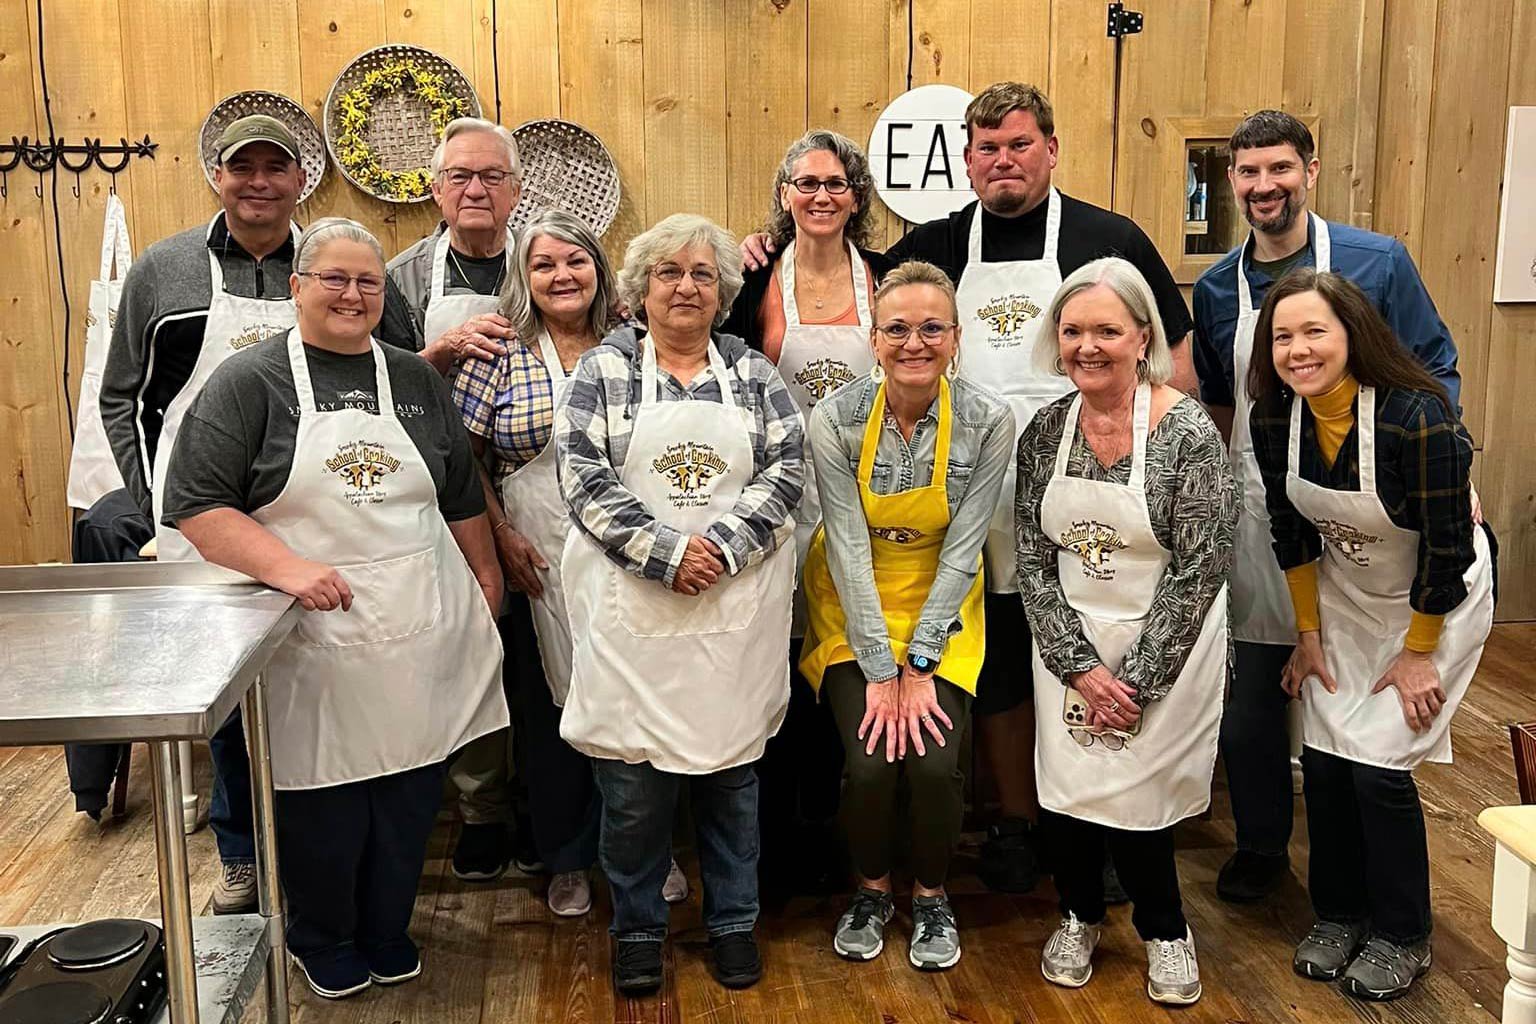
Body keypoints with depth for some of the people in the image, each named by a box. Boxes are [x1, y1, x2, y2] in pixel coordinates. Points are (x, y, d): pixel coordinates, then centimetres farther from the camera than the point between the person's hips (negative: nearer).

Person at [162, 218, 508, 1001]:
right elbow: (196, 505, -8)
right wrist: (286, 565, -19)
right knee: (322, 802, 7)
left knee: (410, 798, 11)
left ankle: (388, 935, 33)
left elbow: (462, 498, 17)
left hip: (421, 637, 4)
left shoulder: (416, 380, 11)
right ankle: (324, 943, 32)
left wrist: (486, 581, 15)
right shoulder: (249, 382, -3)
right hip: (315, 641, -3)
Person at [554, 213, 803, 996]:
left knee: (732, 768, 10)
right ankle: (637, 927, 24)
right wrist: (667, 551, -15)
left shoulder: (753, 372, 9)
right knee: (632, 779, 4)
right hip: (632, 606, -1)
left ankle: (733, 922, 28)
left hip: (738, 606, 2)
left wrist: (720, 546, -14)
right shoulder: (603, 369, 3)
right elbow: (585, 479, -7)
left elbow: (785, 471, 0)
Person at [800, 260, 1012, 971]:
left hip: (941, 609, 1)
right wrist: (880, 670, -18)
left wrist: (919, 665, -15)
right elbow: (849, 548, -16)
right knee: (870, 764, -15)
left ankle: (932, 896, 16)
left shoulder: (989, 421, -15)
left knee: (935, 762, -15)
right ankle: (872, 890, 17)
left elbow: (962, 548, -13)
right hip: (853, 609, 0)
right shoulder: (836, 418, -17)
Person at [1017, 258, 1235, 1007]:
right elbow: (1032, 559, -2)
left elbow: (1198, 571, -15)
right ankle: (1081, 915, 34)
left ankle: (1165, 931, 30)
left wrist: (1135, 678, -14)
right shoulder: (1045, 430, -2)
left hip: (1165, 646, -3)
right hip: (1069, 647, 4)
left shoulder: (1188, 432, -15)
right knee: (1065, 789, 5)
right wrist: (1079, 666, -10)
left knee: (1134, 797, 0)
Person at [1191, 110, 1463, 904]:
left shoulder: (1377, 263, -5)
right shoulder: (1216, 289, 4)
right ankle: (1260, 846, 29)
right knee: (1248, 696, 8)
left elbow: (1436, 374, -1)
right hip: (1256, 507, 3)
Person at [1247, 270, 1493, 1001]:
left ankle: (1402, 937, 14)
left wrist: (1418, 653, -12)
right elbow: (1290, 533, -1)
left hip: (1438, 599, -5)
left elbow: (1448, 548, -21)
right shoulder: (1274, 418, -15)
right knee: (1324, 758, 1)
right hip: (1344, 596, 5)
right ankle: (1339, 915, 23)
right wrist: (1308, 634, 3)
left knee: (1377, 763, -8)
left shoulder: (1417, 417, -31)